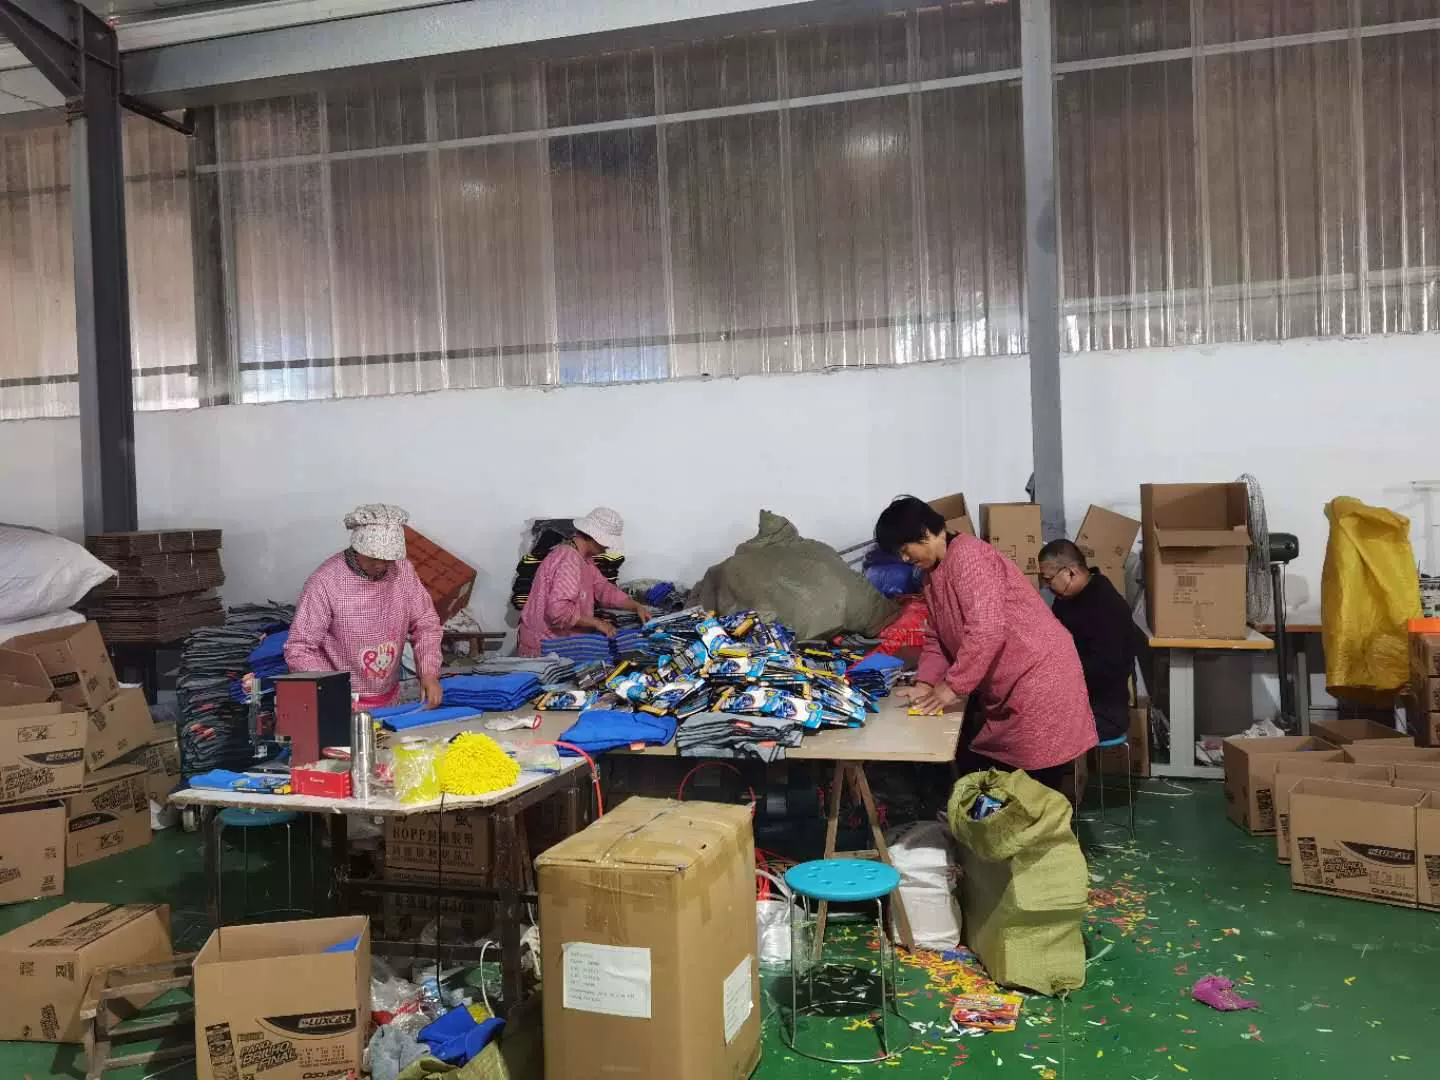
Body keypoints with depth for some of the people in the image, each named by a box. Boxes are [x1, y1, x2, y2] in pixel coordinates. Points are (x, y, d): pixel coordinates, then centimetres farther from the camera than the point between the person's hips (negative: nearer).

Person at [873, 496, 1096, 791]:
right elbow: (937, 637, 14)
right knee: (973, 766, 14)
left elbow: (987, 630, -28)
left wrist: (951, 686, -22)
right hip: (999, 689, 10)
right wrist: (925, 683, -2)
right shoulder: (932, 573, 11)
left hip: (1037, 679, -10)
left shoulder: (967, 555, -20)